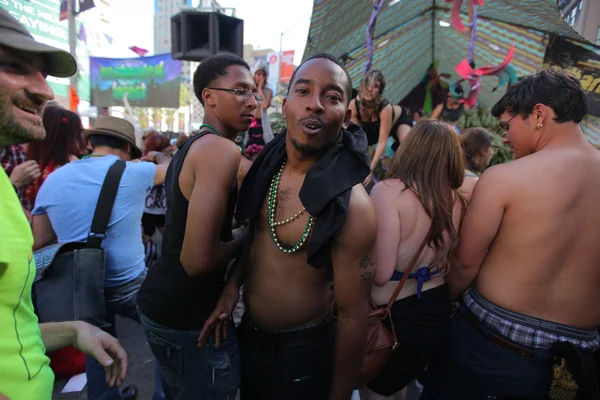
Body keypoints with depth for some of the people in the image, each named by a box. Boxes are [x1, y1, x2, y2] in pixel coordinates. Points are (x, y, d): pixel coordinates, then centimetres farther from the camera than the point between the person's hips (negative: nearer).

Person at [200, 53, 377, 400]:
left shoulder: (352, 206, -28)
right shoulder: (268, 165, -7)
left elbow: (354, 316, -20)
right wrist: (232, 287, -5)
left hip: (300, 354, -6)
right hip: (247, 333, 7)